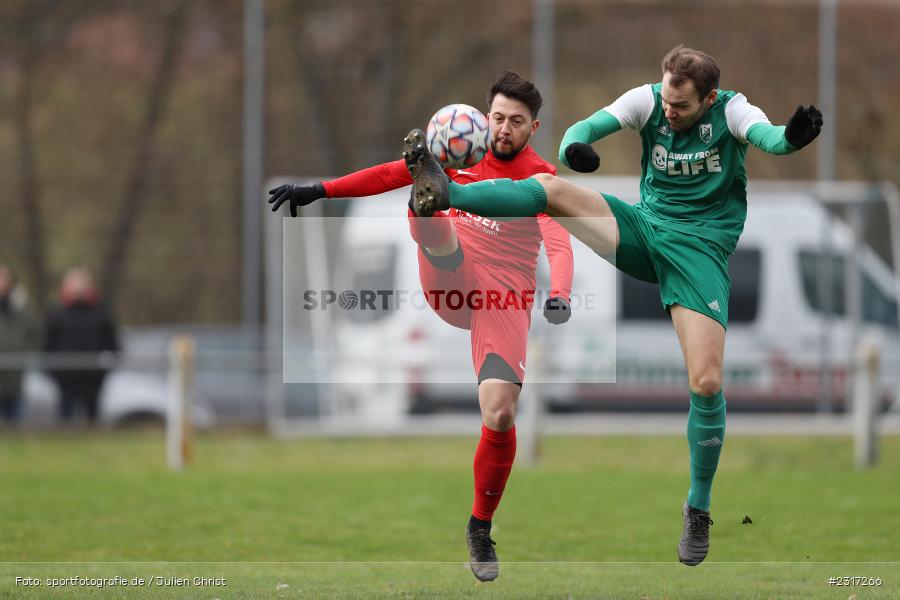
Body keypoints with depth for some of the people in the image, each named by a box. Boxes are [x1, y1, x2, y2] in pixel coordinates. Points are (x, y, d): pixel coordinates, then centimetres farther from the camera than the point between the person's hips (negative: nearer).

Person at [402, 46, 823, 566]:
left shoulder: (730, 110, -11)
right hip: (644, 229, 3)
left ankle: (698, 509, 2)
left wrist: (792, 136, -56)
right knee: (550, 189, -19)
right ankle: (444, 193, -32)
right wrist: (574, 148, -39)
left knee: (707, 382, -13)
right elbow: (589, 127, -14)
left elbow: (767, 136, -31)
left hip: (701, 248, -3)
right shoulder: (649, 100, -4)